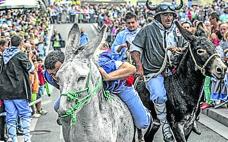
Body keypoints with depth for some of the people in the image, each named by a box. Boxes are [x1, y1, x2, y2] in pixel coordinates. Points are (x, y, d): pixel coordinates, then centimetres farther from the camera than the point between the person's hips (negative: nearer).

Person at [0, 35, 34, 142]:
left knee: (10, 117, 8)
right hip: (19, 90, -4)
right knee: (25, 114, 5)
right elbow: (31, 69, -3)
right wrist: (30, 58, 11)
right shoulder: (20, 55, -9)